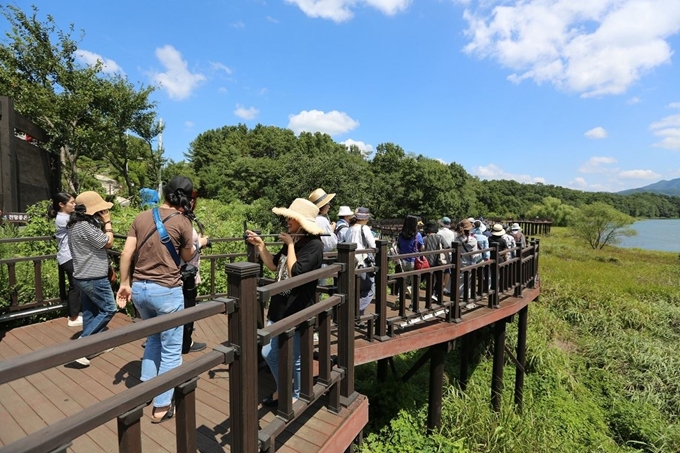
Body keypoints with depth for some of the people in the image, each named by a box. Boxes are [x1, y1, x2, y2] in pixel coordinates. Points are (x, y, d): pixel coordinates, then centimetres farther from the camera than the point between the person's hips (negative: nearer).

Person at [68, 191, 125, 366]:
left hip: (83, 276, 10)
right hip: (94, 278, -10)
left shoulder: (76, 225, 11)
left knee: (90, 311, 17)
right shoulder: (85, 226, -22)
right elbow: (107, 243, -16)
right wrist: (108, 222, -10)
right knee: (108, 309, 1)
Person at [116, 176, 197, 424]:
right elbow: (187, 256, 2)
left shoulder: (141, 217, 4)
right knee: (171, 350, 10)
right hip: (166, 291, -6)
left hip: (139, 288, 6)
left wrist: (124, 283, 13)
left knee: (153, 338, 29)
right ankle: (161, 406, 19)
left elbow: (126, 253, 4)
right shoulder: (182, 221, -11)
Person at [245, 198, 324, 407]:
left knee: (294, 360, 11)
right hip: (278, 308, 8)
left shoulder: (314, 245, -18)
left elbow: (295, 272, -27)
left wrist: (290, 245, -17)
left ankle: (296, 398, 37)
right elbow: (273, 266, 13)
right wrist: (260, 245, 4)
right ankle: (283, 391, 43)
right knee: (268, 354, 19)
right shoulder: (293, 241, 6)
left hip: (297, 312, -8)